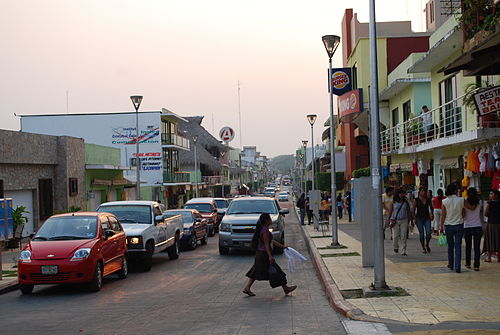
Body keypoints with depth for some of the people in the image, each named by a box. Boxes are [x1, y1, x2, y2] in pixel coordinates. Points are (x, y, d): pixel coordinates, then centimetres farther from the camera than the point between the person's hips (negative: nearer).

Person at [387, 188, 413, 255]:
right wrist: (389, 220, 3)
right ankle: (396, 247, 27)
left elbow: (408, 211, 10)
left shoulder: (405, 202, 4)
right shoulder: (393, 202, 0)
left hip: (404, 220, 1)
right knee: (396, 236, -4)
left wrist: (410, 220, 8)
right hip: (395, 221, -1)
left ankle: (403, 251, -1)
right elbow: (390, 212, 4)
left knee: (403, 236, -6)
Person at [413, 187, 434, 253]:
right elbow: (413, 209, 0)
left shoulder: (428, 200, 7)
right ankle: (423, 248, 10)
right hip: (419, 218, -2)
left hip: (427, 218, 2)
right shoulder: (416, 200, -1)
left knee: (428, 232, -9)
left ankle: (427, 245, 17)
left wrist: (431, 214, 7)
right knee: (421, 233, -3)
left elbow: (431, 207, 21)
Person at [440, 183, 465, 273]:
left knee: (450, 246, 16)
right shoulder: (461, 200, -8)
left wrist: (441, 226, 6)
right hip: (459, 225, -1)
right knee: (458, 246, 1)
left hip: (448, 226, 1)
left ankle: (451, 265, 27)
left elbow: (443, 216, -3)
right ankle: (457, 267, -8)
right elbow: (463, 214, -1)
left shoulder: (444, 201, -7)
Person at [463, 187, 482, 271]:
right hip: (478, 227, 0)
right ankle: (476, 265, -3)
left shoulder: (465, 203, -8)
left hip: (467, 228, 0)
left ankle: (468, 264, 22)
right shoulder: (479, 204, -4)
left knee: (468, 247, 15)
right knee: (477, 247, 1)